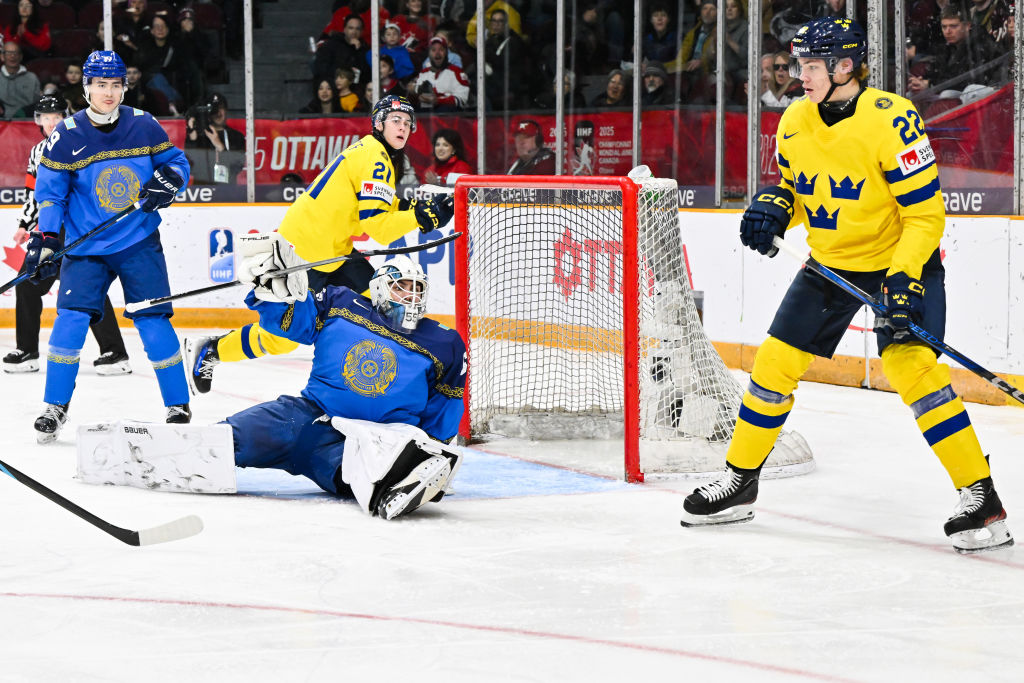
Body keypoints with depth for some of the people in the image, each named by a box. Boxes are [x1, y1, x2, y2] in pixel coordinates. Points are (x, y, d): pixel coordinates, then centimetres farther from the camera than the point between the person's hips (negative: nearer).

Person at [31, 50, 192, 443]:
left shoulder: (143, 126, -1)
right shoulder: (67, 136, -5)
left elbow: (176, 161, 9)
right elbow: (50, 190, 1)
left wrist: (168, 181, -13)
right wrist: (45, 238, -9)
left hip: (139, 243, 0)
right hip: (86, 246, 0)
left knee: (153, 322, -5)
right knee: (71, 318, -12)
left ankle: (178, 407, 8)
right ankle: (54, 408, 0)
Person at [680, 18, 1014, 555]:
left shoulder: (890, 120, -24)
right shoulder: (795, 123, -3)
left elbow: (925, 213, -22)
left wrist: (904, 282, -30)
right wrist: (774, 208, -7)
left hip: (902, 260, -6)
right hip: (830, 263, 7)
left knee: (910, 365, -22)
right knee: (774, 362, 4)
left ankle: (981, 498, -17)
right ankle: (738, 482, 21)